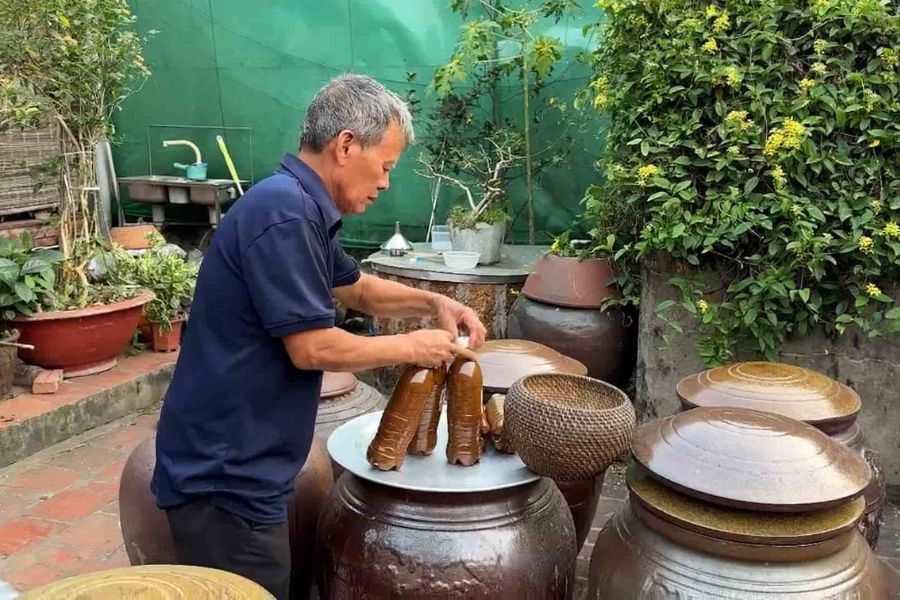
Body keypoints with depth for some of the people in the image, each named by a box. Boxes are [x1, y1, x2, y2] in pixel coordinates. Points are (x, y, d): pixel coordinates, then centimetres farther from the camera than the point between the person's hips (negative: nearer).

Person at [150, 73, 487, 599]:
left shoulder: (300, 210, 10)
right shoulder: (284, 212, -23)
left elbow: (358, 288, 23)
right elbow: (313, 348, -23)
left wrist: (434, 303, 9)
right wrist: (411, 348, -10)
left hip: (238, 465, 10)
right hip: (224, 476, -10)